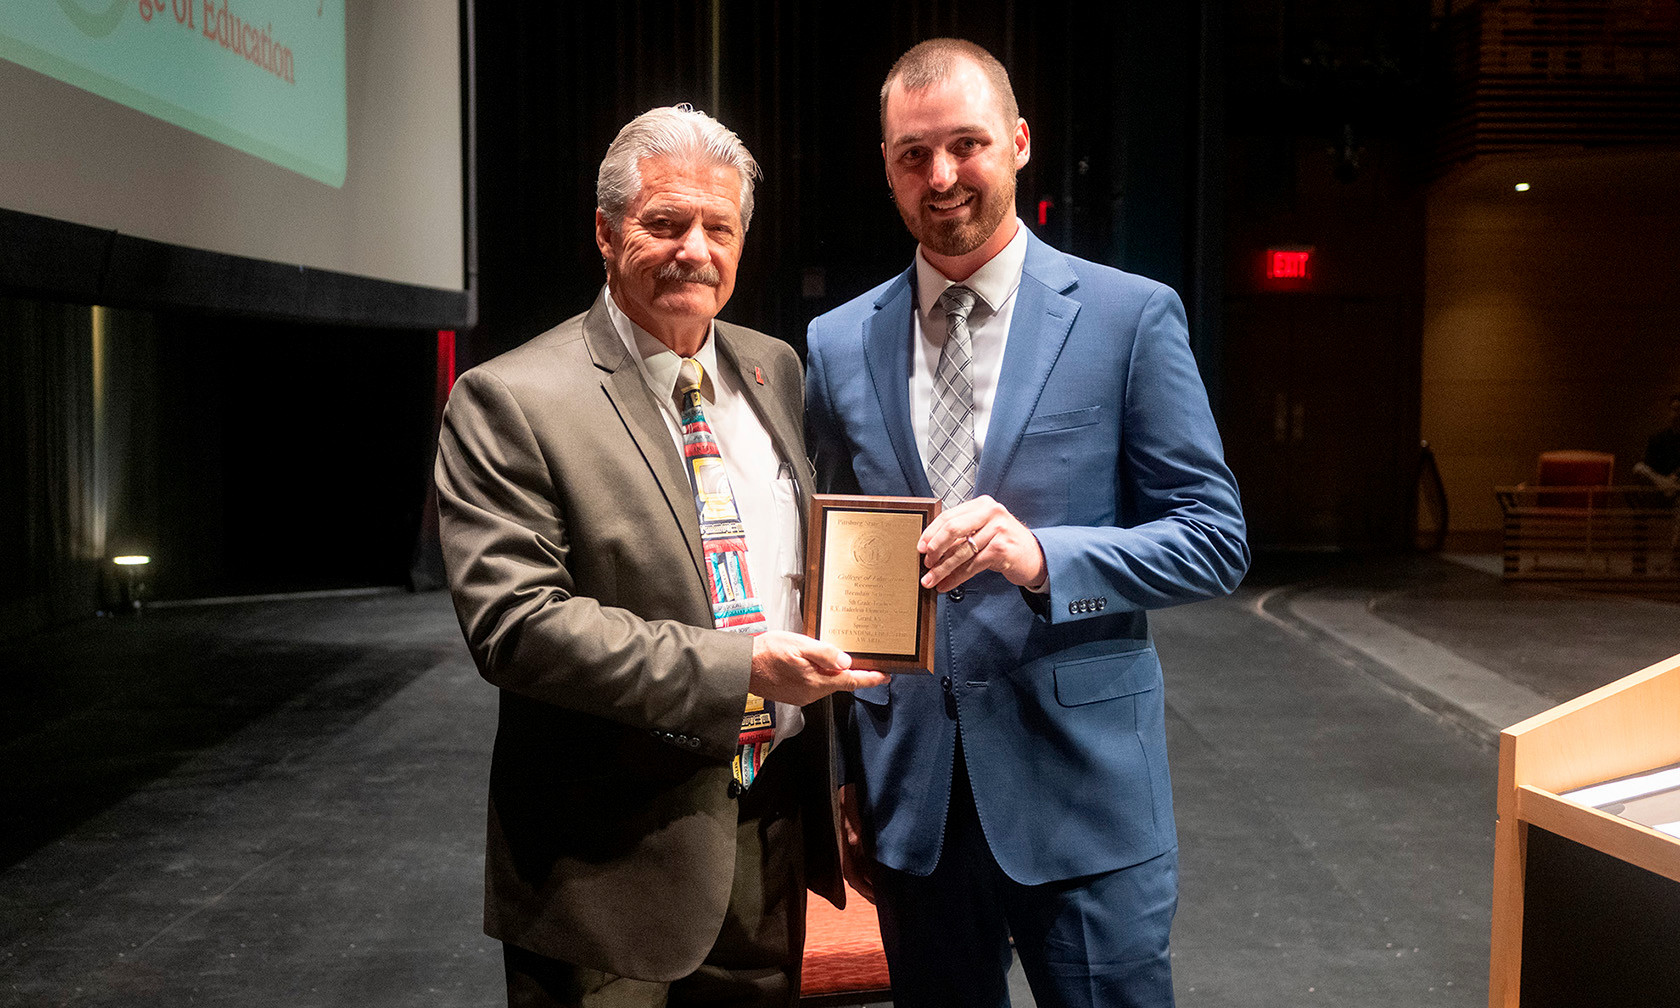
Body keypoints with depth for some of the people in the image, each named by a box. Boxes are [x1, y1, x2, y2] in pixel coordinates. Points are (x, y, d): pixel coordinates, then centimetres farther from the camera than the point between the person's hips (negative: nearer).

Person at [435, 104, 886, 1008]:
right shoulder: (509, 402, -12)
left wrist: (828, 764, 11)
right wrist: (737, 667, -25)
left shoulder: (773, 371, 8)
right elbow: (514, 621, -21)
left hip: (775, 831, 6)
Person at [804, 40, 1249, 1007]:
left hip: (1083, 792, -2)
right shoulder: (839, 345, 6)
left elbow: (1216, 537, -5)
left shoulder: (1131, 316, -4)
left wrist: (1042, 555, -22)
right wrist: (839, 777, 9)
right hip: (911, 799, 3)